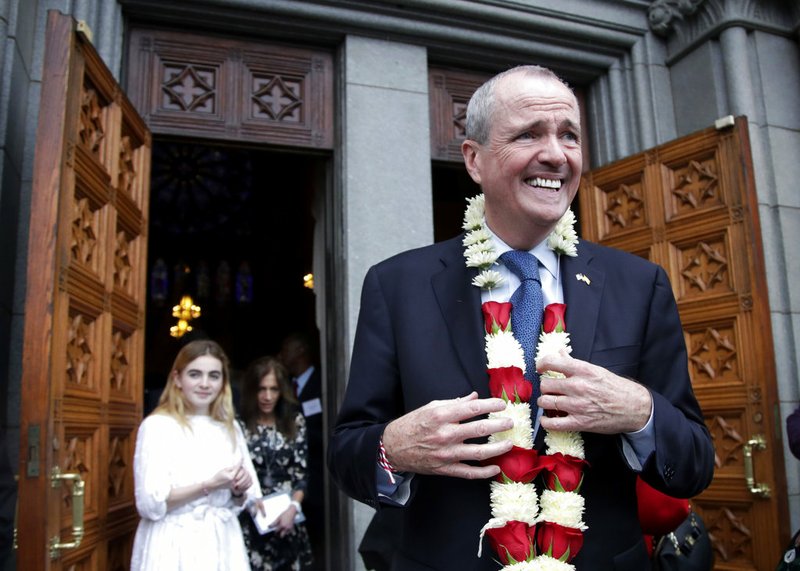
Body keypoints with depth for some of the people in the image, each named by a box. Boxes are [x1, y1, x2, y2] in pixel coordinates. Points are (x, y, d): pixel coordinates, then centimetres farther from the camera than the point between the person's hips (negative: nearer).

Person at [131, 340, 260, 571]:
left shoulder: (231, 428, 6)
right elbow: (150, 503, -14)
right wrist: (209, 486, -20)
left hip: (223, 546, 4)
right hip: (175, 549, -4)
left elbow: (243, 500, 11)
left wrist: (238, 490, -9)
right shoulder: (157, 425, -8)